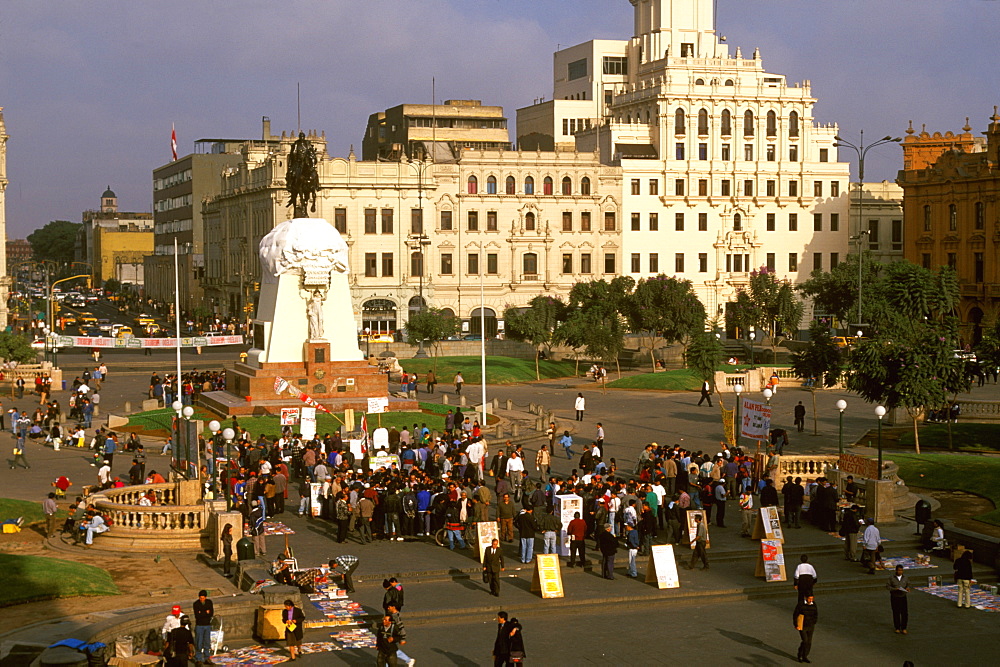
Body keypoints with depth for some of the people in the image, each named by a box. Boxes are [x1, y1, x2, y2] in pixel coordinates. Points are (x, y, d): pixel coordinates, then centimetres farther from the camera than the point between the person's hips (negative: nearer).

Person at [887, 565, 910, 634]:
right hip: (894, 597, -2)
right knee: (896, 613, 4)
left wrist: (907, 588, -11)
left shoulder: (904, 577, 0)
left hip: (903, 597, 2)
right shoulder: (891, 577, -8)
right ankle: (897, 628, 16)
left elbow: (908, 584, 12)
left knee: (904, 613, -3)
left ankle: (904, 628, 8)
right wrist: (894, 589, -22)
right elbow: (887, 586, -6)